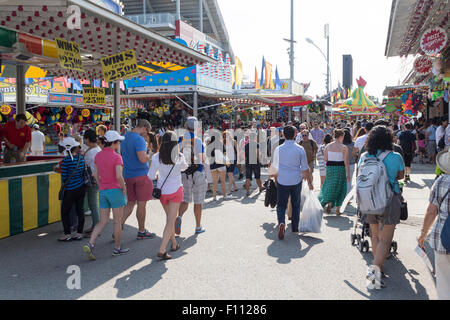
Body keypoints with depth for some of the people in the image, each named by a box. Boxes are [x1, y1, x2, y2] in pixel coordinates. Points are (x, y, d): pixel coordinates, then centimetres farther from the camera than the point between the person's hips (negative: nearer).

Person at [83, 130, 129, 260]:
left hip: (102, 191, 6)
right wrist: (124, 188, -8)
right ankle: (117, 248, 19)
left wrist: (102, 187, 17)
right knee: (117, 221, 9)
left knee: (103, 221, 13)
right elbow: (119, 176, -23)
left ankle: (90, 244, -3)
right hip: (116, 191, -6)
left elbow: (96, 174, 10)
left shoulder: (98, 155, 5)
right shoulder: (116, 157, -15)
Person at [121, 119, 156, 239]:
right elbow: (142, 159, -26)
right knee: (141, 204, 4)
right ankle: (142, 232, 14)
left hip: (128, 175, 8)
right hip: (141, 175, -7)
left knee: (131, 203, 14)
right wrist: (150, 155, -6)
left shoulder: (125, 138, 10)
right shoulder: (139, 139, -17)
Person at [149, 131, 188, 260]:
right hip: (175, 191, -3)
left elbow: (151, 176, -1)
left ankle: (174, 244, 34)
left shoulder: (156, 157, -9)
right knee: (171, 221, 0)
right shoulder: (180, 157, -13)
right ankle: (162, 250, -9)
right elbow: (184, 167, 10)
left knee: (170, 218, 22)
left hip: (162, 191, 3)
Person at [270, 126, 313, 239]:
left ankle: (281, 222, -20)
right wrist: (310, 182, 7)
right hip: (296, 181, 1)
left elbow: (275, 167, 5)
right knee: (296, 205, 18)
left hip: (282, 182, 0)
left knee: (281, 205, 7)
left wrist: (275, 175, 25)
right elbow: (305, 168, -3)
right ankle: (295, 228, 27)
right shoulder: (300, 149, -7)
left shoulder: (278, 149, -5)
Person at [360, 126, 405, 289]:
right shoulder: (395, 157, -8)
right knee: (385, 239, -2)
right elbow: (401, 175, 8)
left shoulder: (365, 157, -3)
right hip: (390, 200, -3)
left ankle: (379, 268, 28)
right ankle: (375, 267, -19)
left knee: (375, 235, 18)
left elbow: (358, 176, 7)